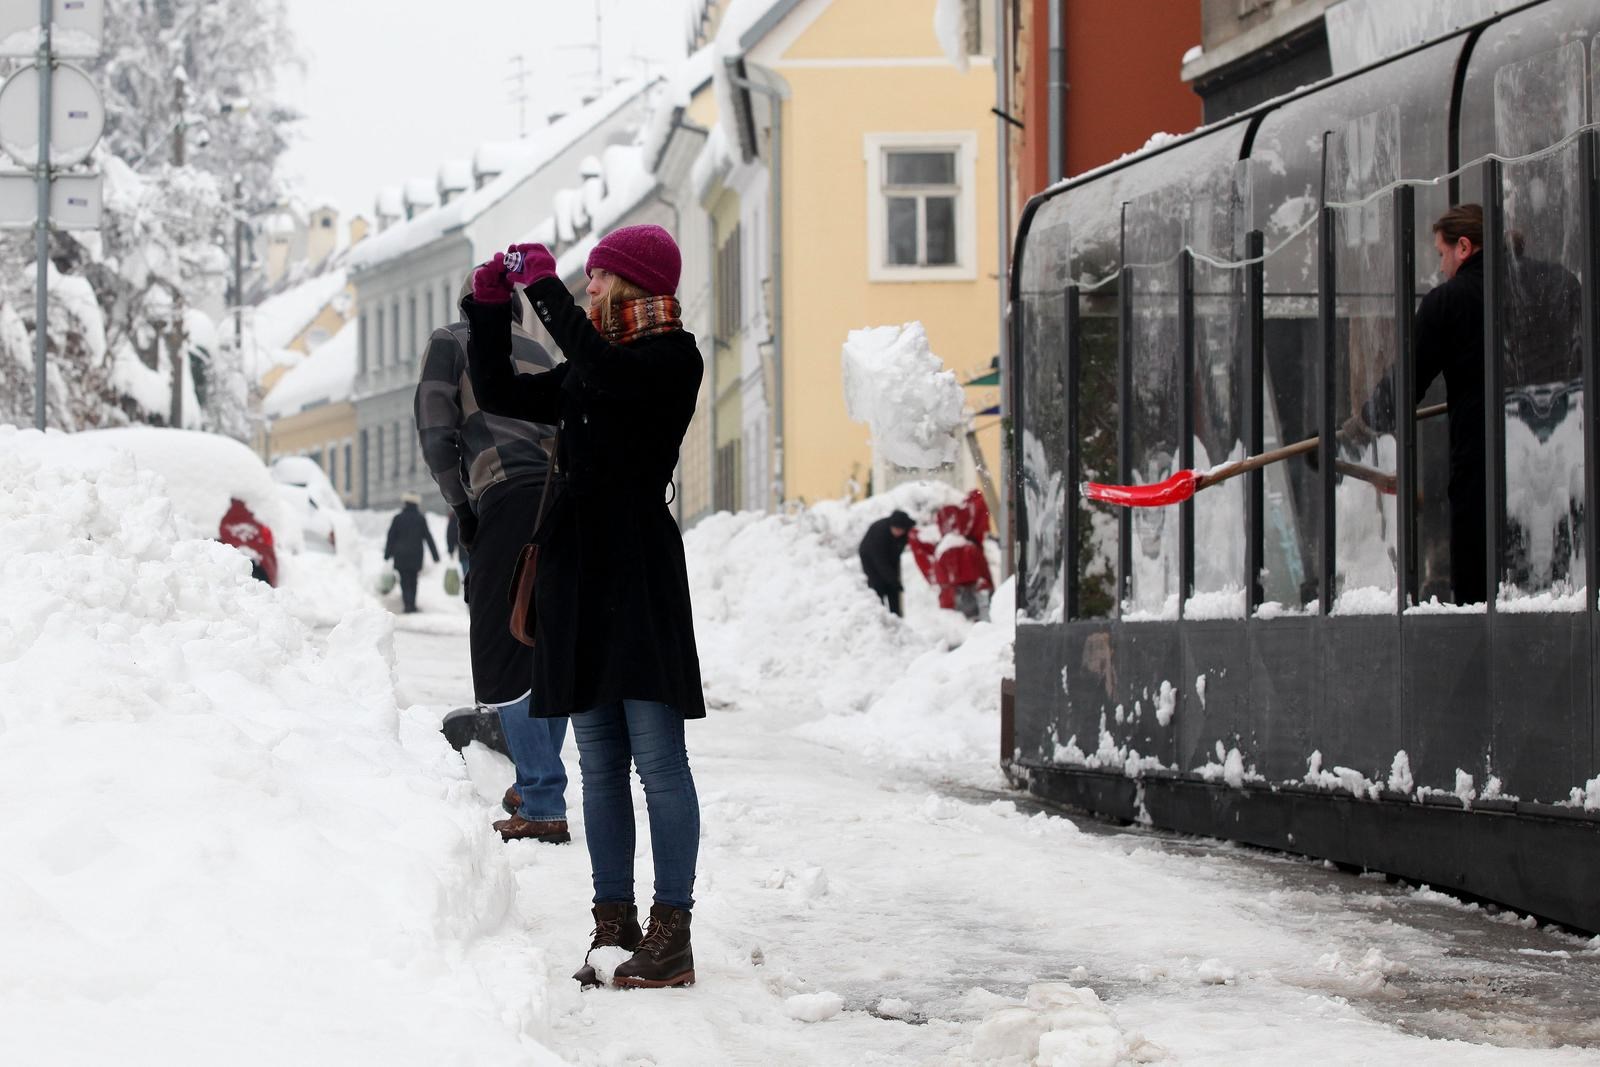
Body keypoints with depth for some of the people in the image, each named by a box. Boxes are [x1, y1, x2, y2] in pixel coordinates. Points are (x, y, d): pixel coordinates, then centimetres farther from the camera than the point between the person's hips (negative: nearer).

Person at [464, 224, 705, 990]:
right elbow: (499, 395, 21)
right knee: (599, 765, 8)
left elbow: (599, 368, -23)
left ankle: (672, 933, -7)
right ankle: (614, 926, 12)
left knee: (657, 760, -8)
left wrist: (543, 284, -13)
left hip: (638, 573, -8)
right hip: (578, 571, 8)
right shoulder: (584, 373, 19)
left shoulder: (672, 360, -4)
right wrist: (489, 307, 11)